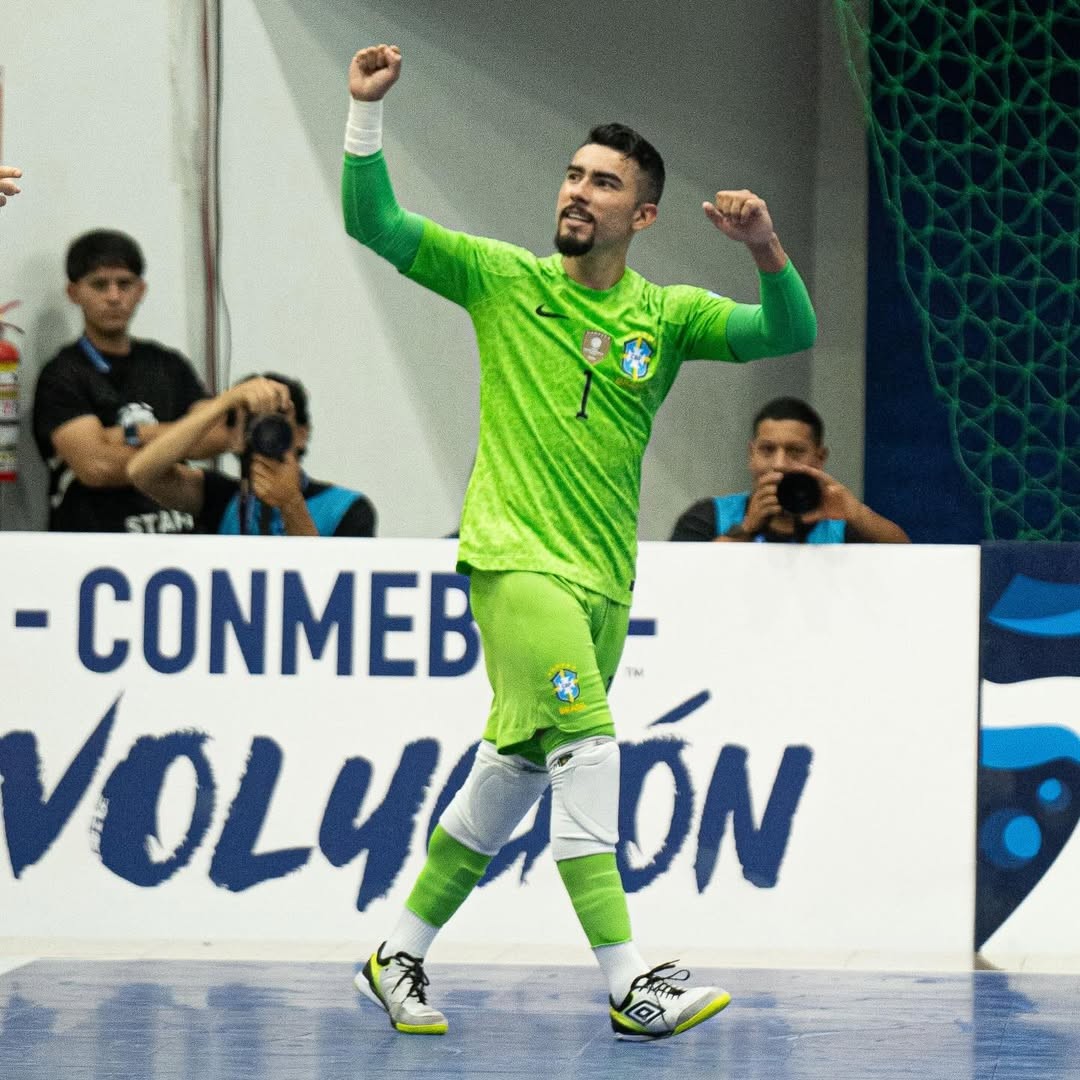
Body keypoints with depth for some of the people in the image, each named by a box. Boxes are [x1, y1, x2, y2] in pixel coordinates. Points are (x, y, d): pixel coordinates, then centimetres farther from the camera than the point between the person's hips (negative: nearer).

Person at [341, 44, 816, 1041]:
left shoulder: (667, 316, 6)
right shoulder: (503, 280, 1)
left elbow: (788, 333, -5)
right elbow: (375, 223, 0)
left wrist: (767, 251, -22)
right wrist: (368, 110, -12)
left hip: (606, 578, 5)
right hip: (516, 558, -5)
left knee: (515, 771, 11)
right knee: (587, 745, -19)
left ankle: (399, 957, 26)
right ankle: (631, 986, -21)